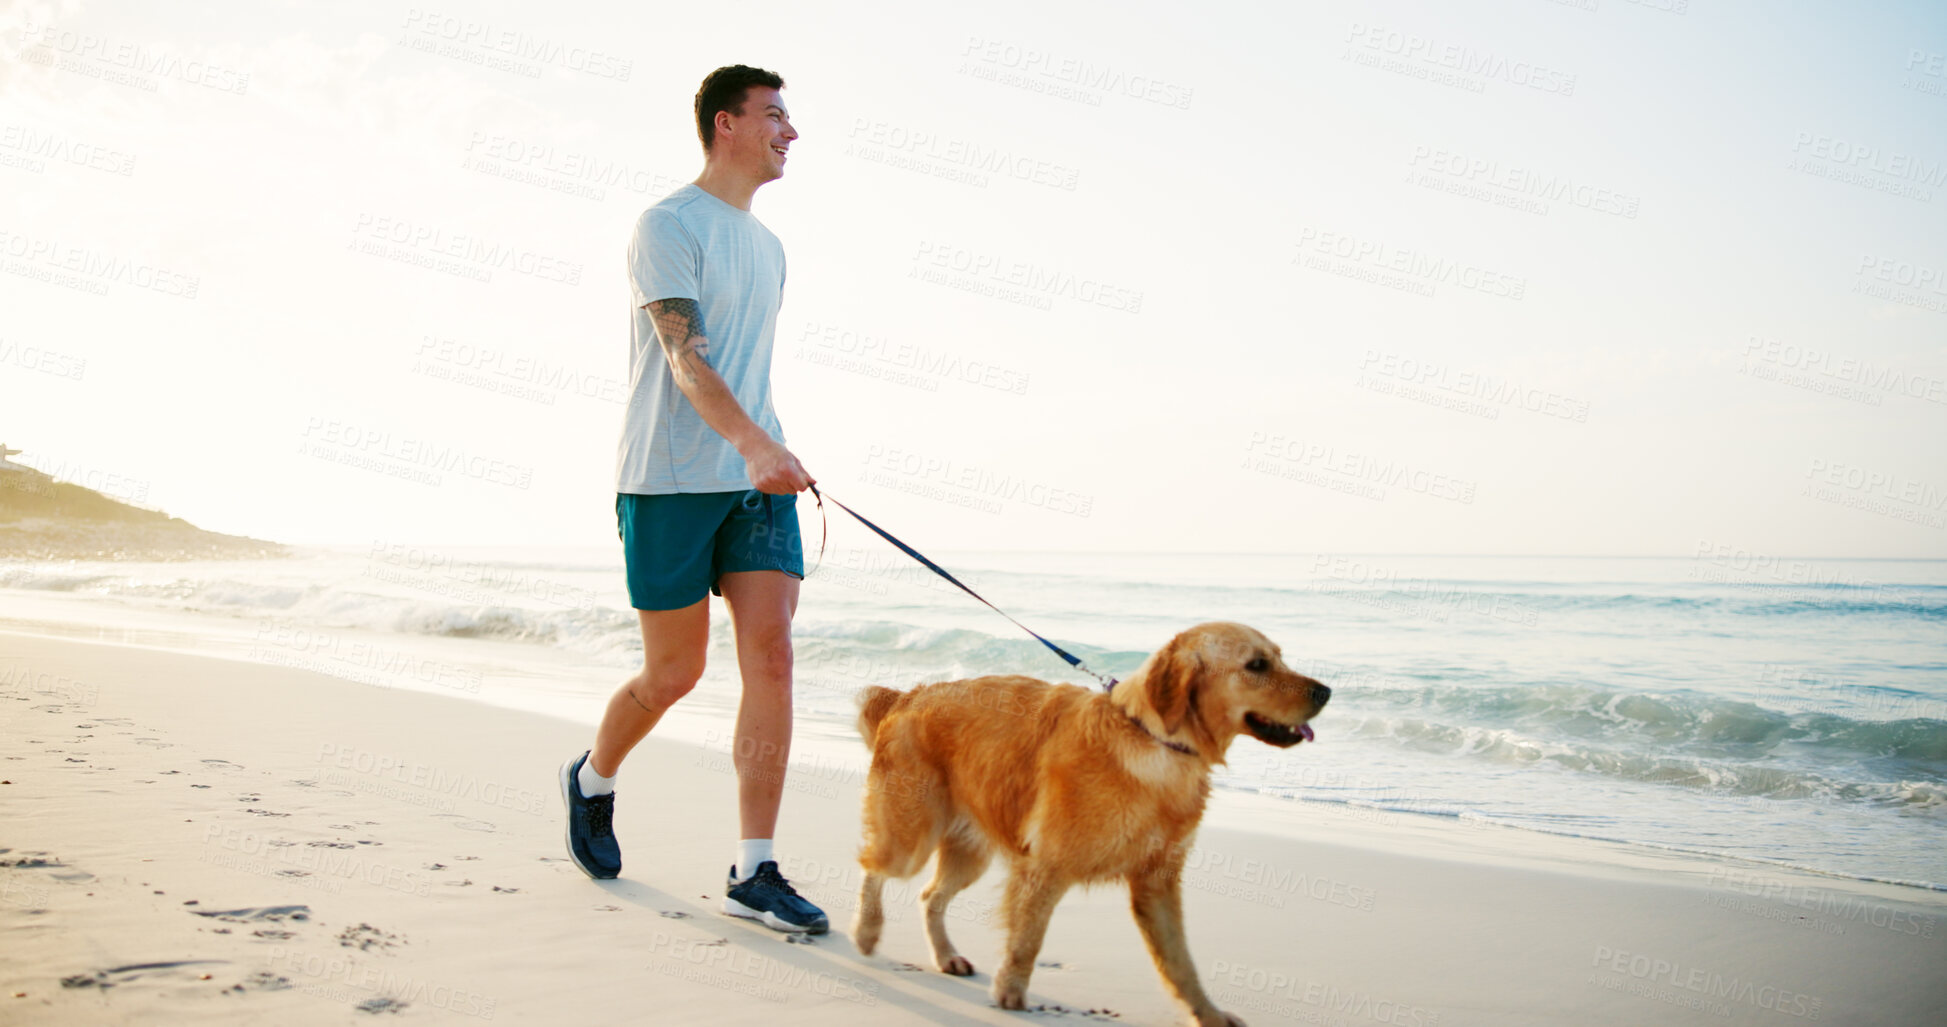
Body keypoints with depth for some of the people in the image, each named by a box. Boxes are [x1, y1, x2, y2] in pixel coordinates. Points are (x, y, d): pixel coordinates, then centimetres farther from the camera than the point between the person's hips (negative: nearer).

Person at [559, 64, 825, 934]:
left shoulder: (767, 247, 19)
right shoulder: (666, 226, -6)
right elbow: (683, 356, -19)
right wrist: (757, 443, -34)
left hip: (758, 481, 6)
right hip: (671, 479, -6)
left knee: (771, 655, -8)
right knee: (674, 673, 2)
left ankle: (754, 874, -4)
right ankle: (592, 779, 34)